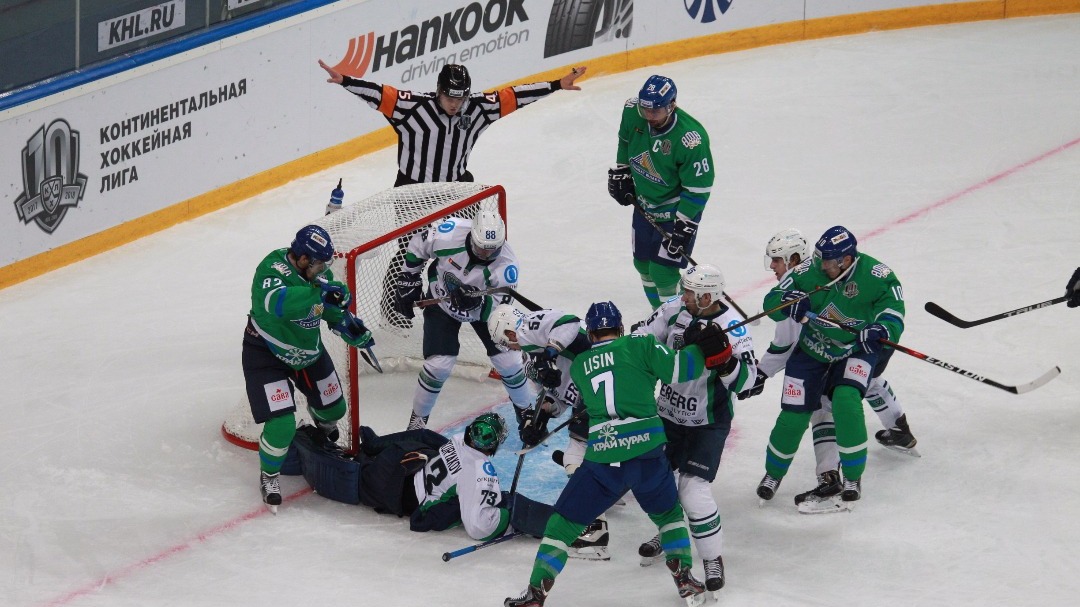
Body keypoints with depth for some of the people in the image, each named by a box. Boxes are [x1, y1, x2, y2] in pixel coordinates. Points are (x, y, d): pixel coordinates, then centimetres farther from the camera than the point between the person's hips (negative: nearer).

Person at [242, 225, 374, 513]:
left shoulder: (318, 272, -11)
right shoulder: (272, 269, -33)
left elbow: (331, 307, 9)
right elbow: (275, 302, -55)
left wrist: (349, 325, -8)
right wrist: (319, 293, -60)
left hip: (308, 349, 7)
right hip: (267, 353, -7)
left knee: (334, 408, 19)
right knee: (282, 425, -16)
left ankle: (320, 414, 58)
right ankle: (269, 475, 13)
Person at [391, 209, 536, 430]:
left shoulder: (506, 263, -32)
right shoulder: (450, 234, -33)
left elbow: (499, 306, -28)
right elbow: (417, 245, -12)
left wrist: (477, 303, -49)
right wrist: (408, 280, -6)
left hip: (483, 306, 1)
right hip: (441, 301, -1)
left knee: (508, 361, -1)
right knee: (439, 365, -12)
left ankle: (528, 411, 27)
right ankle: (418, 418, 10)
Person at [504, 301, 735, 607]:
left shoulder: (578, 366, 16)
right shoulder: (640, 346, 5)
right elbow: (676, 369, -6)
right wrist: (701, 349, 8)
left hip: (601, 461, 0)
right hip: (648, 453, 0)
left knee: (564, 522, 12)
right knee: (668, 513, 27)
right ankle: (684, 579, 20)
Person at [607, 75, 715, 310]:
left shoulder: (690, 139, -34)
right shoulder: (633, 111, -18)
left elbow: (698, 188, -25)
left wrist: (683, 228, -24)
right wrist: (621, 172, 10)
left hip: (677, 209, -7)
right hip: (644, 203, 7)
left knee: (662, 271, -10)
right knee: (643, 263, 17)